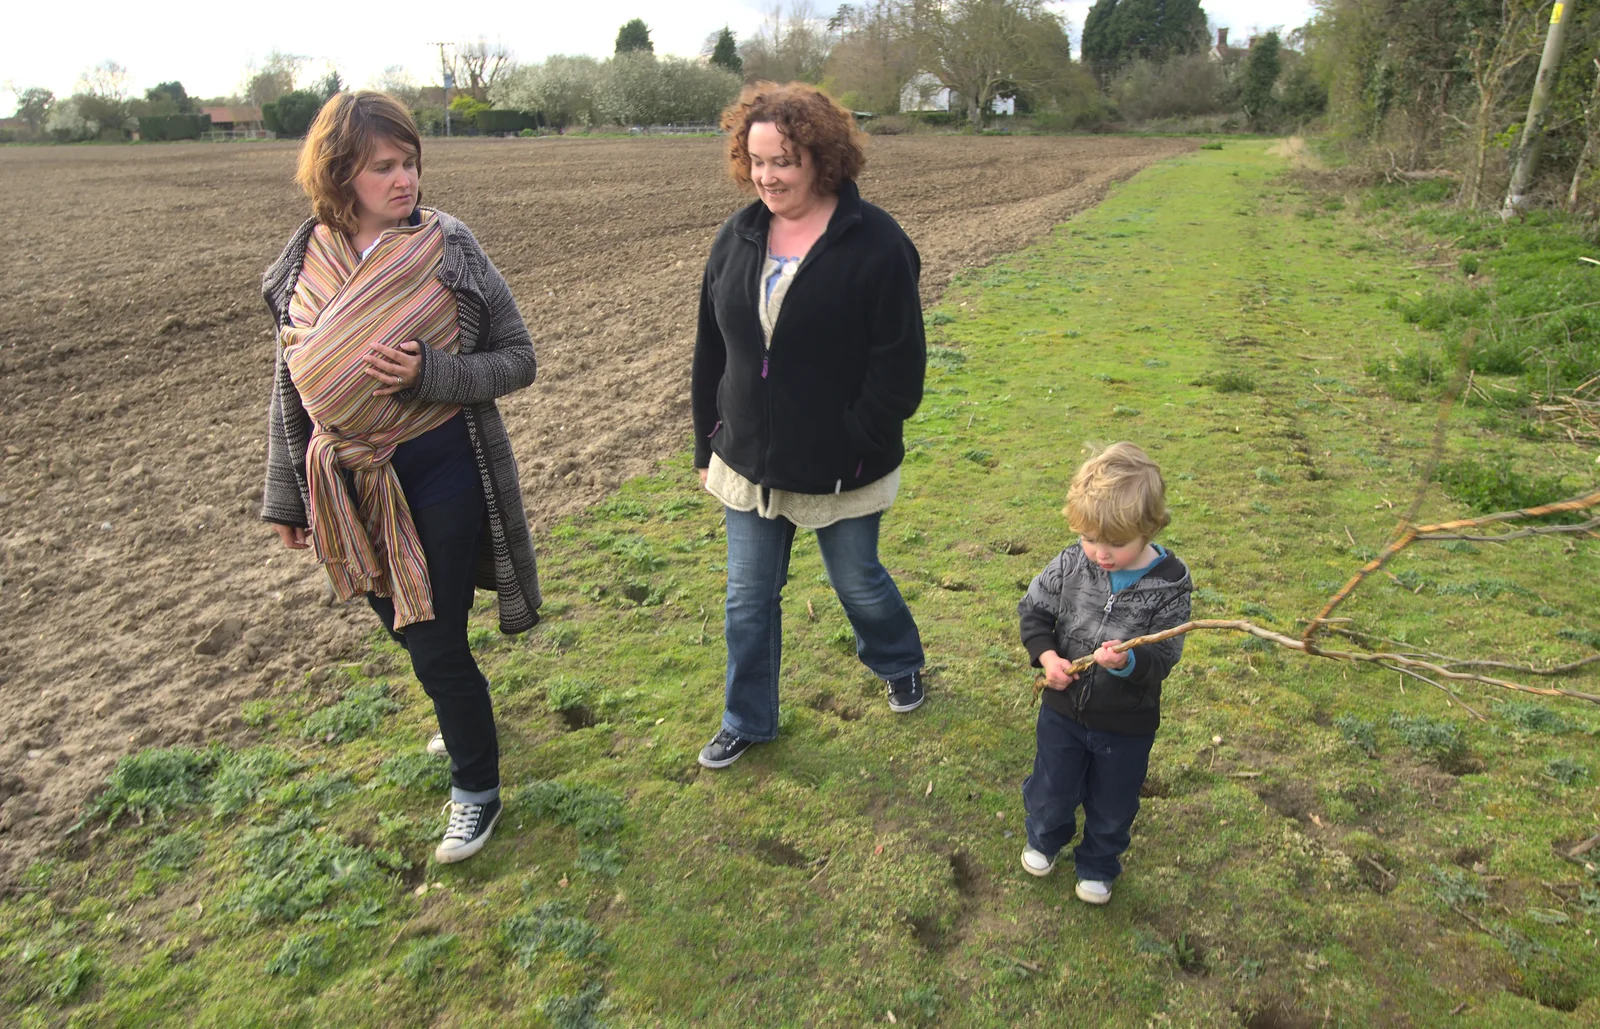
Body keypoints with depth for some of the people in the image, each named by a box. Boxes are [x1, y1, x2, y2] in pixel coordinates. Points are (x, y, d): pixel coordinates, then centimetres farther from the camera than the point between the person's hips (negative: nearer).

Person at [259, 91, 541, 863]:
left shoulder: (448, 249, -11)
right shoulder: (304, 264, 0)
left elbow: (517, 359, -8)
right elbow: (291, 386, 8)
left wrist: (429, 373, -24)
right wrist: (286, 496, 12)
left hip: (442, 474, -4)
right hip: (350, 486, 5)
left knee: (436, 640, 1)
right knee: (402, 624, 20)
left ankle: (476, 791, 25)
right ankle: (462, 720, 50)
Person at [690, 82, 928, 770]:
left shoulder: (875, 243, -14)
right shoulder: (737, 238, 2)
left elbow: (899, 365, -14)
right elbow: (710, 351, 8)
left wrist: (856, 447, -17)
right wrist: (709, 445, 7)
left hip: (840, 469, -4)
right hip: (749, 461, 4)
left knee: (858, 583, 16)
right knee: (749, 597, 13)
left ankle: (900, 665, 48)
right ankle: (748, 721, 33)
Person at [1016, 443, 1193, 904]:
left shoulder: (1169, 584, -22)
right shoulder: (1070, 564, -16)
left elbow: (1163, 657, -21)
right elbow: (1034, 610, -2)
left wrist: (1128, 661, -42)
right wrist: (1046, 655, -19)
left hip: (1127, 724, -1)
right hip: (1064, 709, 2)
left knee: (1112, 806, 21)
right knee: (1052, 789, 22)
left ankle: (1098, 866, 50)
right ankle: (1045, 839, 55)